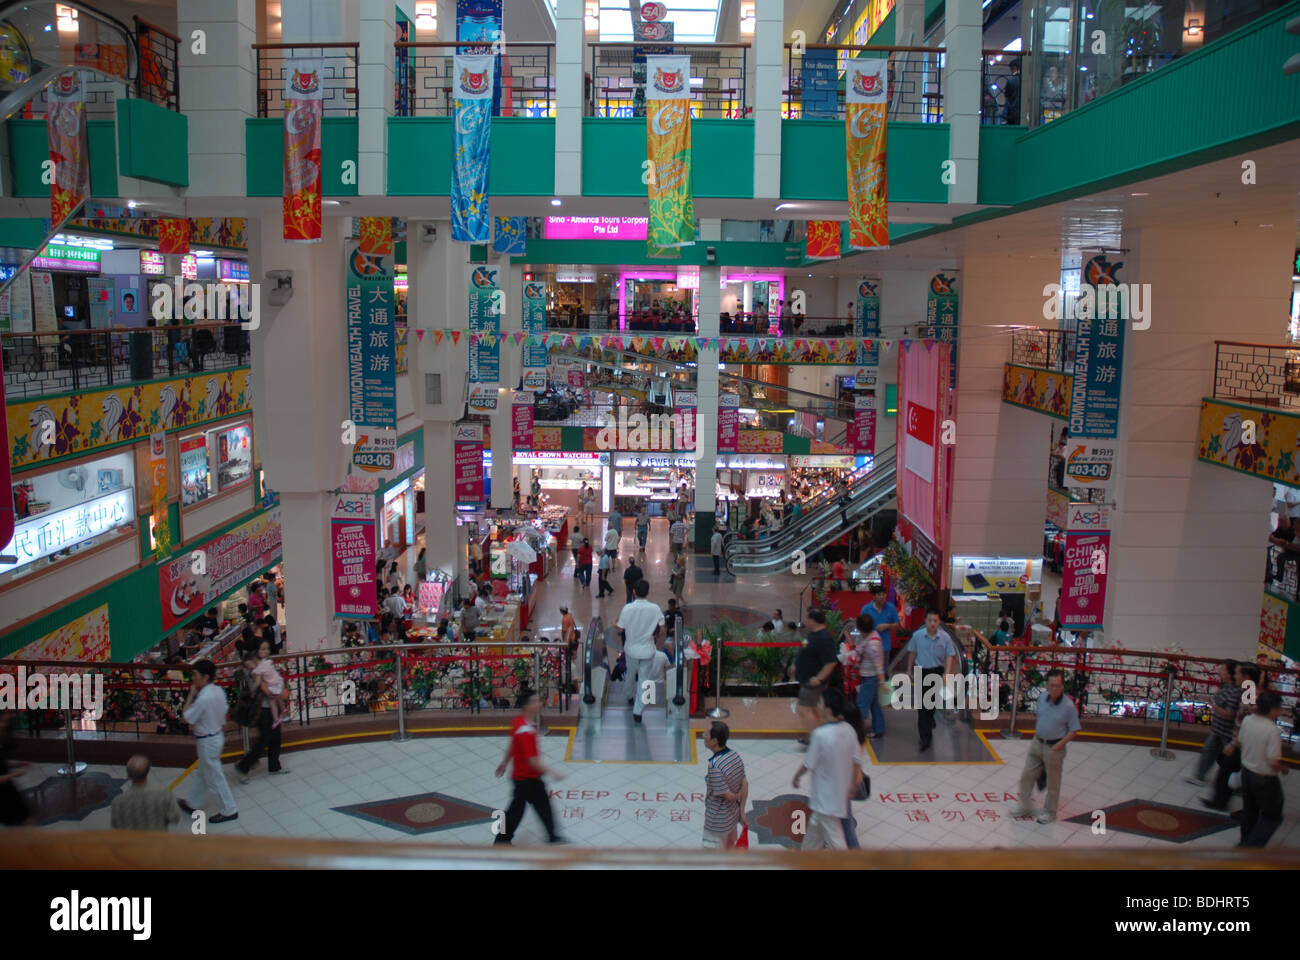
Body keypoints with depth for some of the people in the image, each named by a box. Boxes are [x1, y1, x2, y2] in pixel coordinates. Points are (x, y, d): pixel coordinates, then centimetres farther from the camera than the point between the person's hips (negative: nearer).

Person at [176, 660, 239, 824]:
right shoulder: (219, 691, -2)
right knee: (204, 774, 24)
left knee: (215, 778, 5)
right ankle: (194, 805, 40)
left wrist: (191, 694, -14)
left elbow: (186, 717, -18)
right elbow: (223, 717, 7)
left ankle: (229, 810, 16)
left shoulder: (203, 699, -30)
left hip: (207, 741, -9)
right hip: (218, 735, 9)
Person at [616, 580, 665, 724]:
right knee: (644, 679, 8)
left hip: (631, 648, 1)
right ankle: (638, 711, 7)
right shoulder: (655, 609, -15)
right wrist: (657, 639, 13)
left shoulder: (627, 608, -17)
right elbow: (662, 629, -6)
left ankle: (631, 697, 48)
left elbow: (620, 628, -9)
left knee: (631, 674, 25)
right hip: (648, 650, -1)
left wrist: (619, 616, 10)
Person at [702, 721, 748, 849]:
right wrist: (742, 812, 4)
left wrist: (738, 796, -4)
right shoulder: (735, 755, -6)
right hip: (733, 816, 8)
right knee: (730, 846, 26)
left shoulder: (715, 766, -32)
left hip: (718, 821, -8)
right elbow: (745, 784, -1)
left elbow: (729, 796, -26)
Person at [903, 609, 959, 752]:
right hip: (921, 672, -1)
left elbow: (950, 655, -6)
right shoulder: (917, 635, -9)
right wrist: (909, 670, 10)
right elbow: (912, 653, 4)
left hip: (937, 672, 1)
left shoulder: (945, 637, -11)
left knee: (932, 702, 19)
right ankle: (926, 737, -5)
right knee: (922, 705, -6)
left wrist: (947, 673, -17)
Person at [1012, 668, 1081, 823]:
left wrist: (1059, 745, -17)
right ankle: (1024, 807, 27)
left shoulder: (1068, 706, -21)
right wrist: (1036, 732, 9)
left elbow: (1074, 731, -13)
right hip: (1037, 743, 5)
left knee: (1053, 783, 11)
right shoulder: (1042, 698, -5)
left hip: (1054, 748, -5)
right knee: (1027, 775, 11)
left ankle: (1050, 812, 29)